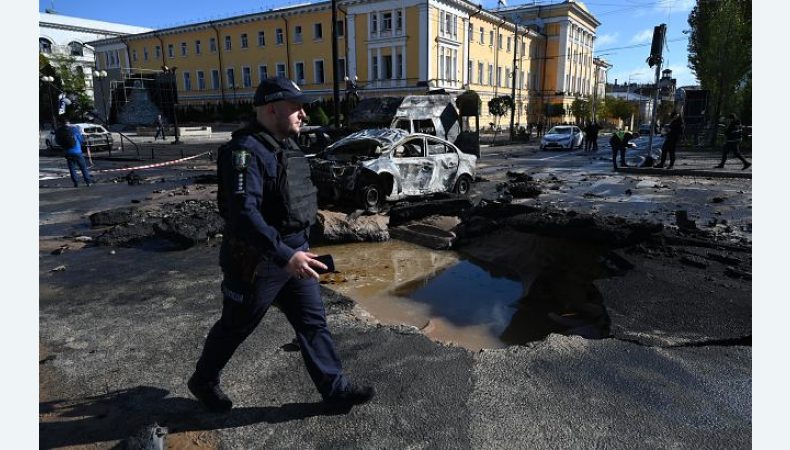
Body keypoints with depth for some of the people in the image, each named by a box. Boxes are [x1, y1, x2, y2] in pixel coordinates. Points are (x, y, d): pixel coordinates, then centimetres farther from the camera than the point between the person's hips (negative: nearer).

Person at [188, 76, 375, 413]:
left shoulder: (285, 145, 9)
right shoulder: (245, 151, -21)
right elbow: (244, 212, -33)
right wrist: (284, 256, -38)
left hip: (293, 253, 8)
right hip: (258, 261, -8)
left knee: (313, 322, 10)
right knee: (235, 327, 13)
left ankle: (335, 390, 21)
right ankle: (203, 380, 38)